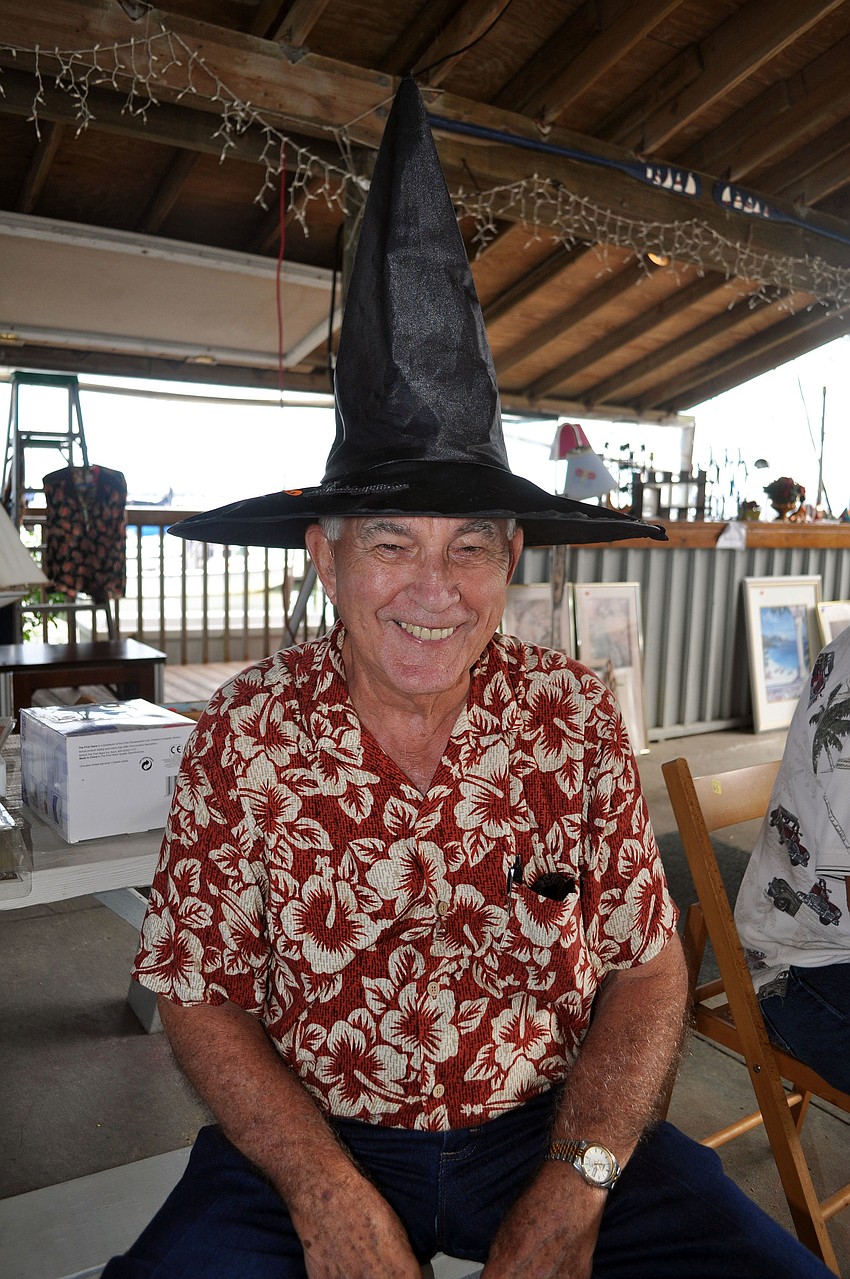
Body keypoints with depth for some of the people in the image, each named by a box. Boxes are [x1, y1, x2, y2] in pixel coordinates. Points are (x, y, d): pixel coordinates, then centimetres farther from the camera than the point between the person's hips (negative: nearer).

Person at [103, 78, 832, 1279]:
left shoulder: (572, 714, -11)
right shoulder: (247, 732, -13)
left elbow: (647, 968, -4)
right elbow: (200, 994, -6)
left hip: (556, 1125, 1)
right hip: (308, 1136, 0)